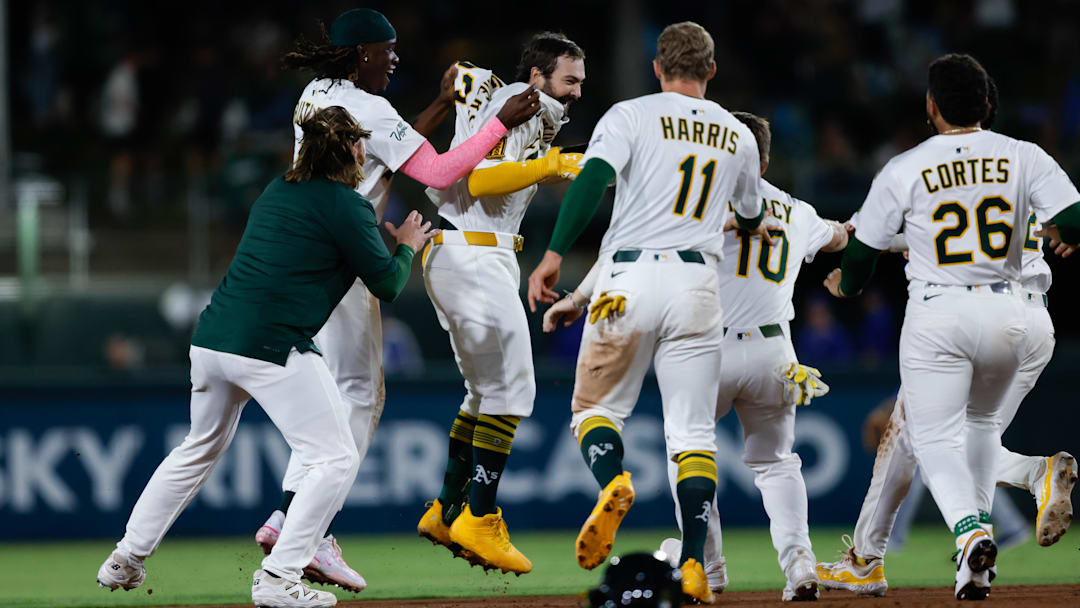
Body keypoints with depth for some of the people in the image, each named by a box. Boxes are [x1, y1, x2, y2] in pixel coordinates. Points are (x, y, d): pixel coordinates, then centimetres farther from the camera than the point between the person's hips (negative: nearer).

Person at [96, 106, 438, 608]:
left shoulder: (277, 191, 18)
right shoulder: (347, 207, -5)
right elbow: (387, 285, 1)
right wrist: (407, 247, 20)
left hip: (211, 338, 8)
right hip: (270, 347, -8)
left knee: (201, 449, 27)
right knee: (335, 458, -1)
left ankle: (126, 560, 31)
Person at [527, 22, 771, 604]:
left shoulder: (630, 115, 2)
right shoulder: (738, 135, 15)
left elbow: (593, 178, -15)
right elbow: (751, 217, 32)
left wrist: (554, 253, -19)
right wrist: (752, 226, 56)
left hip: (629, 278, -2)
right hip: (698, 283, 2)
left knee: (596, 406, 13)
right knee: (692, 432, 4)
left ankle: (613, 484, -20)